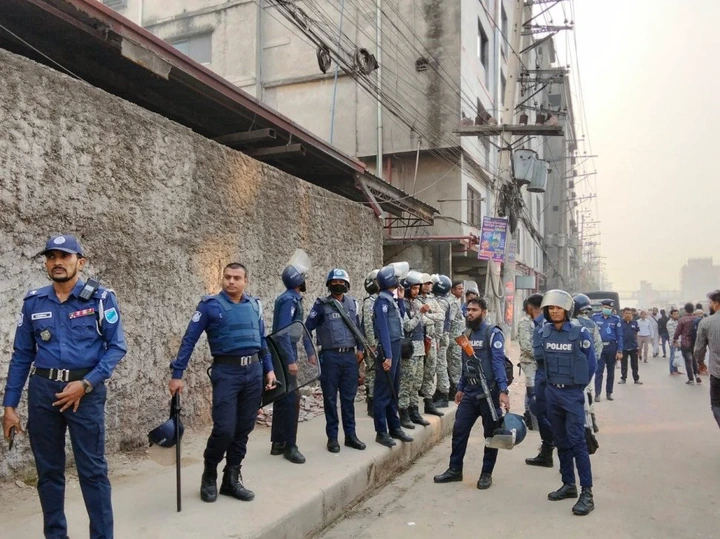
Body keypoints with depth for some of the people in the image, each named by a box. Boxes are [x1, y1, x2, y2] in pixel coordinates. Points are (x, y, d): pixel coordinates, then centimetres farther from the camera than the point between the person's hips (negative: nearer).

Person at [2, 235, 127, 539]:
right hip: (42, 391, 4)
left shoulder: (100, 298, -3)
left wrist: (86, 384, -15)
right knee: (48, 470, 13)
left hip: (86, 391, -3)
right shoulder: (33, 302, 7)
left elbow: (117, 346, -5)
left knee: (92, 470, 0)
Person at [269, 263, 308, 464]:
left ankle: (278, 443, 20)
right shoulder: (289, 300, -16)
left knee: (282, 399, 13)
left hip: (284, 356, 10)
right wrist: (291, 360, -24)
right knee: (291, 399, -7)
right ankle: (290, 446, -1)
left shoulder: (293, 299, 14)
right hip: (285, 356, -10)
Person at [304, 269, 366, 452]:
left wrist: (360, 349, 11)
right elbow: (307, 329, -3)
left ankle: (350, 435, 19)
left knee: (349, 398, 9)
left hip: (350, 356, 3)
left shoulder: (352, 303, 8)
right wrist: (310, 353, -9)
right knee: (330, 399, 5)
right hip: (330, 357, -3)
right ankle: (332, 437, 15)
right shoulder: (321, 305, -3)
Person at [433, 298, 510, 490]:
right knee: (459, 430, 7)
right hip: (469, 393, 6)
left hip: (489, 392, -6)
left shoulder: (493, 333, -10)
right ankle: (455, 469, 20)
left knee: (490, 434, 7)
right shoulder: (467, 334, 11)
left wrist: (503, 390, -28)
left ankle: (486, 473, 21)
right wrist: (460, 388, 19)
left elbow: (498, 363, -20)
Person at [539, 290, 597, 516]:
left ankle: (587, 493, -1)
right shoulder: (544, 333, 2)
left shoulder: (580, 333, -11)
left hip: (572, 394, -5)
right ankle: (569, 485, 24)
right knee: (561, 441, 12)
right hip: (552, 393, 5)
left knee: (577, 441, -7)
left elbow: (590, 364, -2)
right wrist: (550, 383, 10)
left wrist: (578, 386, 4)